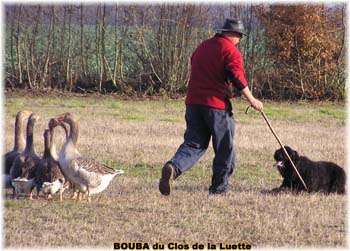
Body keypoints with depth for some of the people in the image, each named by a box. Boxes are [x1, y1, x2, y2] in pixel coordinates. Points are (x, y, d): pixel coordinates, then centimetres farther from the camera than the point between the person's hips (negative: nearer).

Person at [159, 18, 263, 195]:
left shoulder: (202, 46, 18)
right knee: (224, 148, 8)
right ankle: (219, 187, 11)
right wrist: (252, 100, -13)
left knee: (194, 144, 7)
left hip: (193, 101, 6)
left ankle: (173, 167, -20)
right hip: (217, 104, -6)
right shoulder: (231, 51, -6)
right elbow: (237, 78, -16)